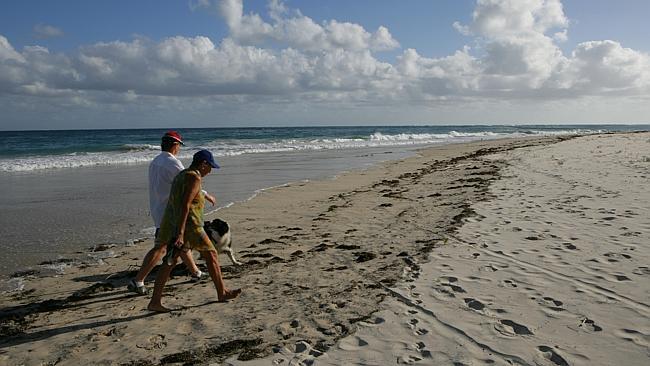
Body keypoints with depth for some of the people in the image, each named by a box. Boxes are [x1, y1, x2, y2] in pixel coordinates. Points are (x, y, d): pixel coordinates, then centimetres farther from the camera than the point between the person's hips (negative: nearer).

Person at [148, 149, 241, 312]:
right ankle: (222, 292, 17)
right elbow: (185, 205, -23)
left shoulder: (180, 176, 16)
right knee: (211, 254, 6)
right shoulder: (194, 178, -14)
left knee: (169, 263, 9)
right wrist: (180, 233, -26)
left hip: (173, 225, 9)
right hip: (187, 226, -9)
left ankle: (154, 302, 8)